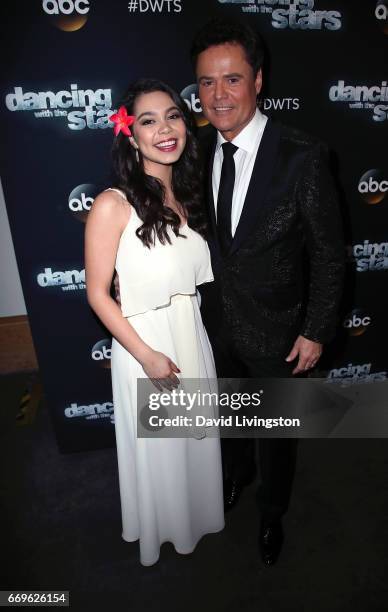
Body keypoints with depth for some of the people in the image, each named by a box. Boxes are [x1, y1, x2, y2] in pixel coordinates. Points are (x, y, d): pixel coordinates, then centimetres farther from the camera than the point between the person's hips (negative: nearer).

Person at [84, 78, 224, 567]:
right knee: (157, 448, 18)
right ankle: (160, 530, 51)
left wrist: (187, 339, 5)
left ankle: (195, 514, 56)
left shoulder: (188, 195, 2)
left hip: (193, 338, 6)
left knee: (197, 437, 24)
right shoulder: (114, 204, -17)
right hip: (145, 344, -5)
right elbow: (97, 293, -16)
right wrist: (147, 355, -17)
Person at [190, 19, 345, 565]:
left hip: (275, 331, -4)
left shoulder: (304, 157, -20)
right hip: (218, 323, 5)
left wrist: (316, 331, -11)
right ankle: (237, 473, 60)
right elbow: (208, 237, 5)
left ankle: (272, 512, 49)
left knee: (276, 431, 19)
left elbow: (328, 253, -13)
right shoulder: (201, 153, -4)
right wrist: (206, 304, 8)